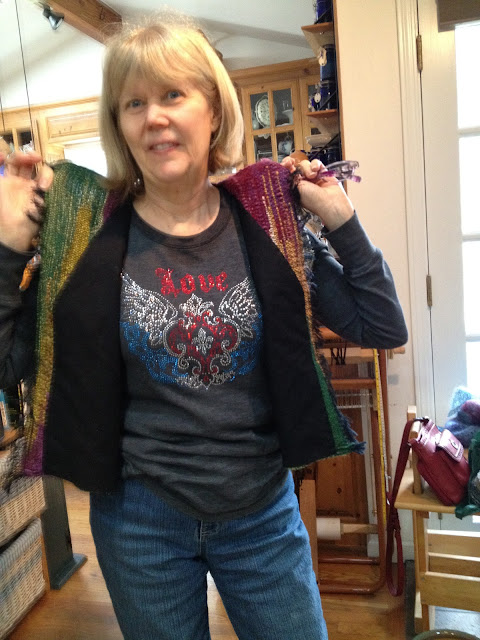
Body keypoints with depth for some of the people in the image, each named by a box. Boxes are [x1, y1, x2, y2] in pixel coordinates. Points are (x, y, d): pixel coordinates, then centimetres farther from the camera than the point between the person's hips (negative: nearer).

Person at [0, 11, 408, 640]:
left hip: (265, 512, 1)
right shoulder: (91, 232, -10)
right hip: (141, 521, 0)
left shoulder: (266, 222, -7)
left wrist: (342, 220, -10)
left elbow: (383, 328, -5)